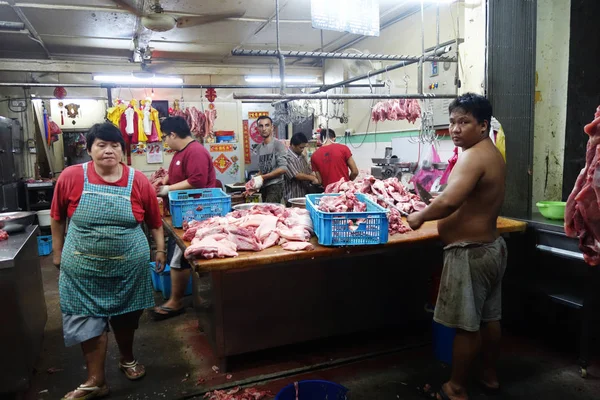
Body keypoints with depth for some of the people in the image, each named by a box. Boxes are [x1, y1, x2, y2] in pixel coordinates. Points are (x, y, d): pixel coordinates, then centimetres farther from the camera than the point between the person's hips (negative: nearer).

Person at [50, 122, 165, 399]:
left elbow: (154, 220, 3)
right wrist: (57, 251, 8)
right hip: (84, 268, 0)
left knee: (126, 316, 16)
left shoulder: (138, 181, -7)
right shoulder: (71, 177, -9)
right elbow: (57, 218, 4)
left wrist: (160, 250, 2)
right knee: (88, 320, 5)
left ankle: (127, 359, 42)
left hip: (129, 266, 1)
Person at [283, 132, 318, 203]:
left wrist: (314, 177, -3)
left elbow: (309, 171, 17)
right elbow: (296, 175, -20)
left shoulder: (301, 156, 12)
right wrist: (312, 178, -11)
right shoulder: (287, 157, -15)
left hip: (305, 194, 8)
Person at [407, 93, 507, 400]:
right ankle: (490, 375, 39)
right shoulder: (493, 154, 10)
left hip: (470, 252, -10)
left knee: (466, 325, 3)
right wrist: (432, 211, 10)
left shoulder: (473, 156, -22)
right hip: (491, 246, 10)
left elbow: (449, 202, -35)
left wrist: (420, 216, -18)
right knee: (489, 317, 21)